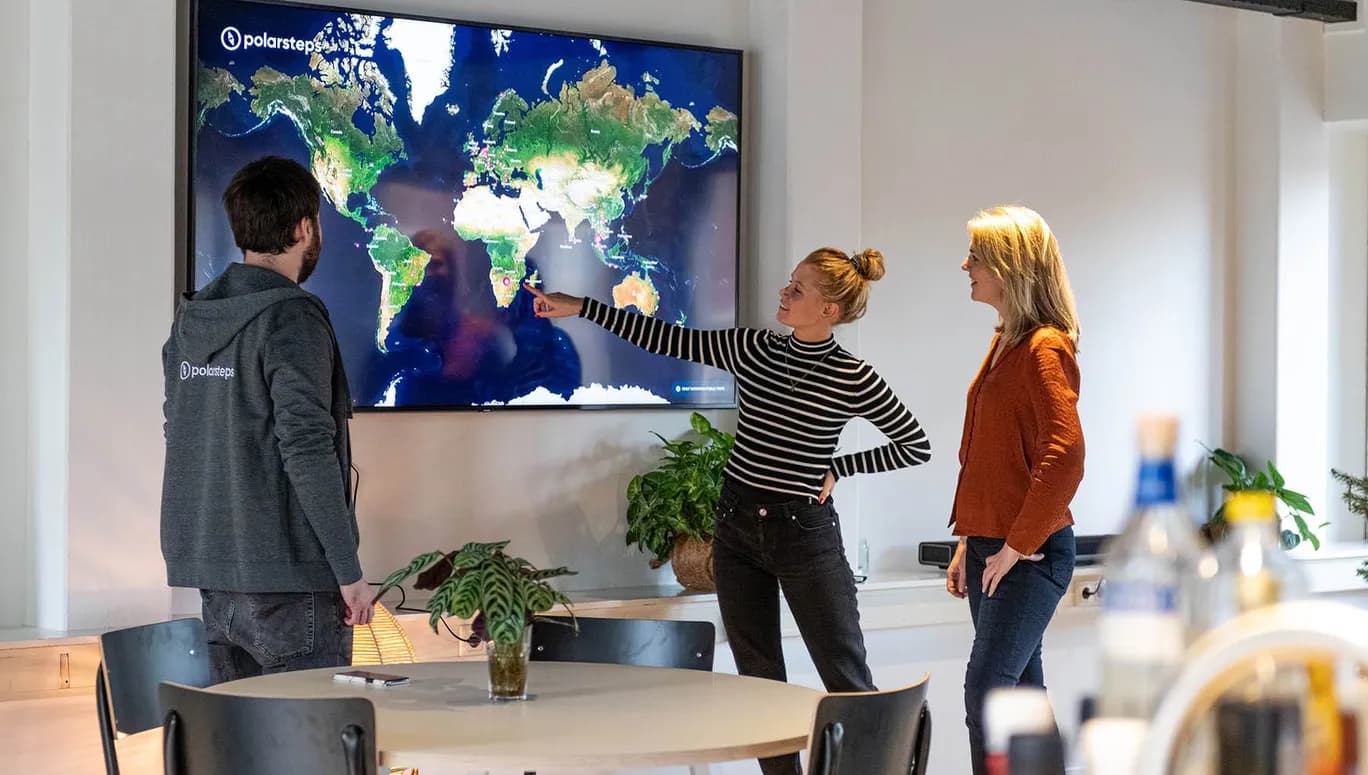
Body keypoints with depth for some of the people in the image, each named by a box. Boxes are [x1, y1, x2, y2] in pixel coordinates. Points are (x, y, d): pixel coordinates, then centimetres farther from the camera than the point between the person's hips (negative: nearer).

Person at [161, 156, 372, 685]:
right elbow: (308, 451, -18)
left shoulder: (190, 320, 11)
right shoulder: (292, 320, -13)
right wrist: (348, 570, -14)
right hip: (289, 574, -8)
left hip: (214, 572, 8)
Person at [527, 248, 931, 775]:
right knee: (758, 680, 9)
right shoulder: (751, 349, 1)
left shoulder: (853, 379, -10)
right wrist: (578, 308, 2)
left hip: (805, 534, -4)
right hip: (737, 527, 4)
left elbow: (917, 444, 0)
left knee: (848, 682, -1)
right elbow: (667, 339, 4)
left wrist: (838, 467, -5)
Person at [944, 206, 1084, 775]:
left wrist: (1019, 545, -19)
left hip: (1029, 554, -9)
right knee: (1020, 694, 13)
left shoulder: (1045, 348, -15)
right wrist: (968, 544, 18)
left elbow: (1065, 455, -25)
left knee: (986, 690, -13)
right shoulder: (1004, 342, 14)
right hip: (992, 548, 9)